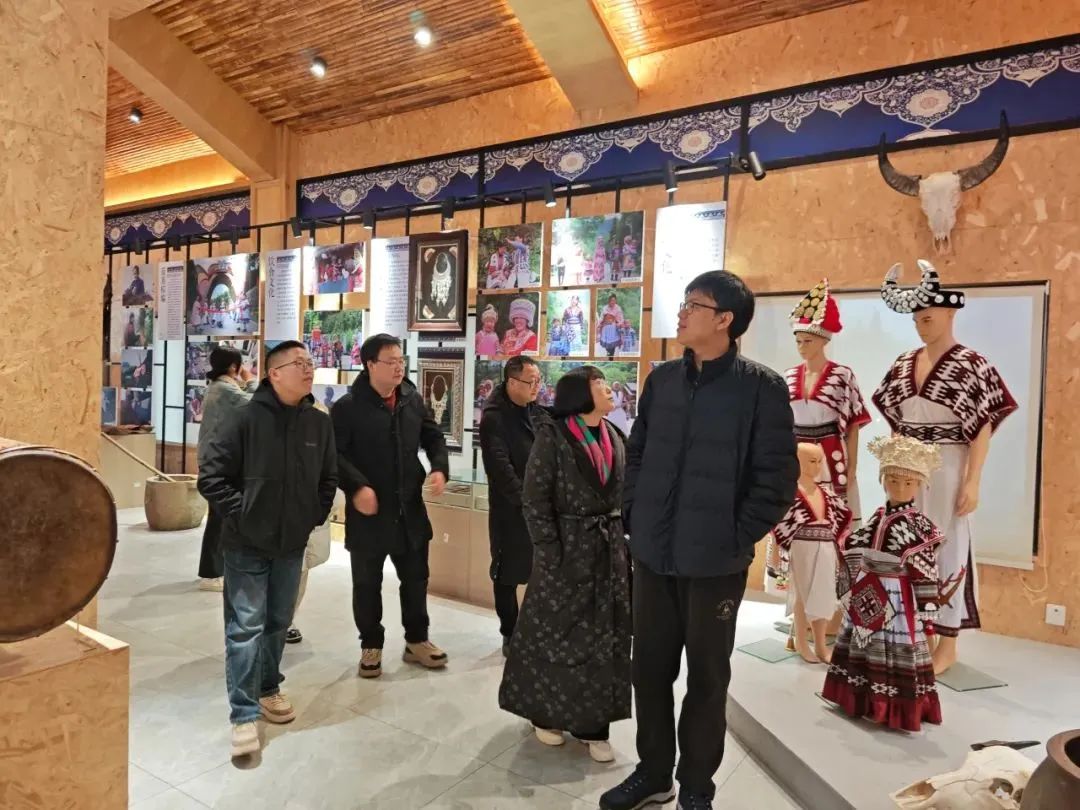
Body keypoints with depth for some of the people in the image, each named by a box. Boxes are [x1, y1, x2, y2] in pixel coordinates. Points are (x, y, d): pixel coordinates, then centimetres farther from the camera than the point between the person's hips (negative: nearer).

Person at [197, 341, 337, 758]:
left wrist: (315, 517, 6)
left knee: (278, 623, 18)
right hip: (246, 544, -4)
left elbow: (329, 479, 13)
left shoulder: (320, 424, 0)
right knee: (245, 627, -2)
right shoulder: (246, 418, -13)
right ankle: (244, 715, 8)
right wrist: (239, 514, -12)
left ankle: (268, 689, 37)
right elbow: (210, 473, -11)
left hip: (292, 544, 5)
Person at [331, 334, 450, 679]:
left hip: (410, 508, 5)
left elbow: (433, 437, 13)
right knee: (367, 583, 11)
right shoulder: (348, 407, -12)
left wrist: (439, 468, -4)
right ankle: (371, 646, 29)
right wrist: (356, 487, -25)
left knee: (416, 577, 15)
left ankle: (416, 641, 32)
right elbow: (334, 454, -15)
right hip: (368, 511, -4)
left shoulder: (413, 400, 4)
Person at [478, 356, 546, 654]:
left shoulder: (539, 413, 10)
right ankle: (510, 635, 20)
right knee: (508, 574, 7)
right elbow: (500, 467, -18)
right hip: (511, 510, -5)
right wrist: (525, 499, -21)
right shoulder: (494, 418, -11)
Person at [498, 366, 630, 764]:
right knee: (555, 634, 8)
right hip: (567, 548, -6)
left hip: (609, 550, 6)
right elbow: (535, 499, -12)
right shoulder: (552, 435, -10)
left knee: (604, 638, 10)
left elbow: (624, 496, 12)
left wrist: (624, 544, 6)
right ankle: (547, 714, 27)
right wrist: (550, 553, -15)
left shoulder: (614, 438, 8)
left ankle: (593, 724, 22)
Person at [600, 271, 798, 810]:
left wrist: (738, 537, -10)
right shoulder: (661, 380, 6)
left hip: (716, 561, -4)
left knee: (707, 676, 12)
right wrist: (634, 515, 6)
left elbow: (778, 477, -9)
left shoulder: (761, 387, -9)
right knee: (649, 668, 15)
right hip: (653, 554, 5)